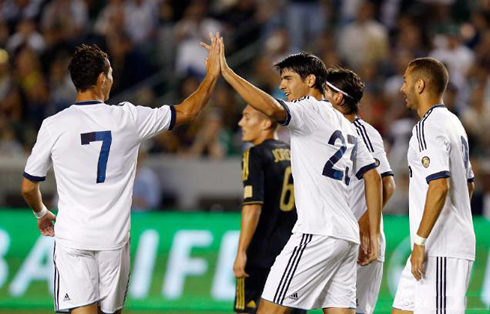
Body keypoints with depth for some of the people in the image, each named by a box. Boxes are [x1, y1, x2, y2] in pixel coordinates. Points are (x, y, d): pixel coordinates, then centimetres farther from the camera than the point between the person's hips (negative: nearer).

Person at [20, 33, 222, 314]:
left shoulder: (54, 126, -6)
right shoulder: (127, 118, -4)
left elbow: (28, 187, 4)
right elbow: (188, 112, 8)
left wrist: (41, 213, 25)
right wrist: (213, 74, 22)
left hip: (73, 237, -2)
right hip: (114, 237, 2)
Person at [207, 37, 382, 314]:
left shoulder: (311, 109, -4)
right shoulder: (345, 124, 22)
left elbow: (272, 109, -26)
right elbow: (373, 178, 20)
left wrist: (227, 72, -22)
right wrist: (374, 235, 19)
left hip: (319, 233, -9)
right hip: (348, 235, 9)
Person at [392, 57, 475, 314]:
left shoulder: (428, 127, -13)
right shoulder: (453, 124, 18)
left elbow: (440, 186, -24)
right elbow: (468, 185, 25)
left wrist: (420, 242, -22)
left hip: (441, 251, -10)